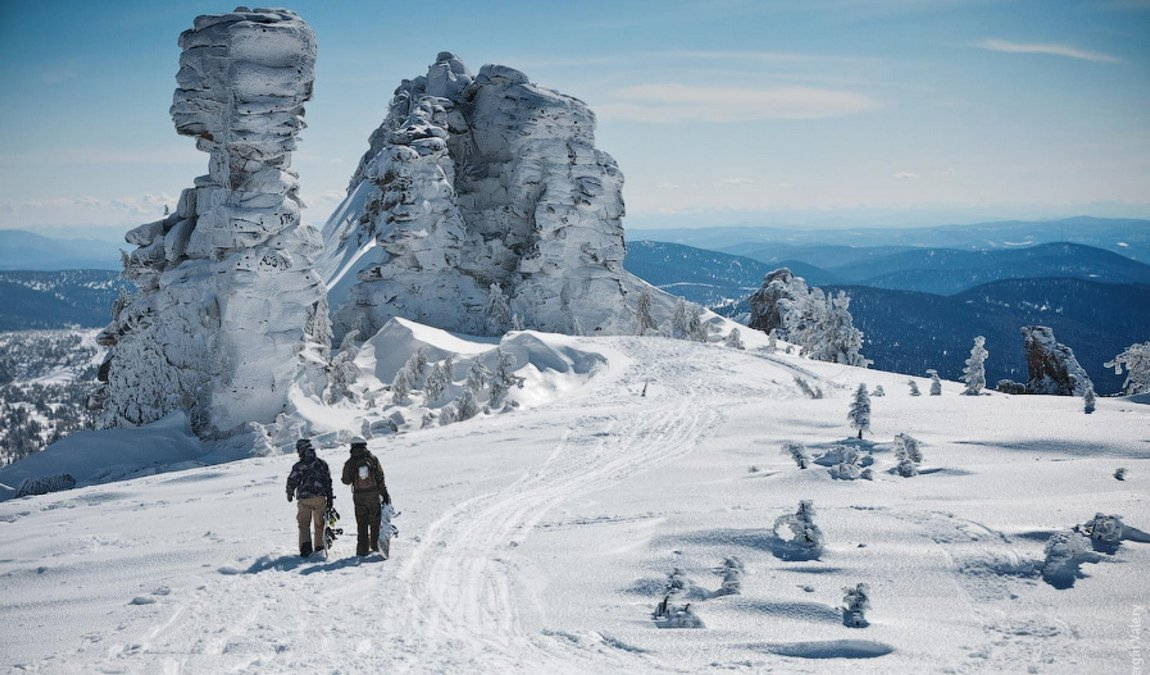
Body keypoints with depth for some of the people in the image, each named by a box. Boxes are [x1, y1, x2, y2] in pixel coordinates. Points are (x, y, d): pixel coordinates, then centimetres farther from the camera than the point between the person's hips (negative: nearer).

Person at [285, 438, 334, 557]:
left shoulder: (299, 466, -7)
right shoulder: (322, 463, 4)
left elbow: (291, 481, -3)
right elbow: (328, 481, 6)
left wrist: (290, 494, 16)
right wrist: (330, 497, 13)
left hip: (304, 499, -2)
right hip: (320, 498, 2)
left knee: (304, 524, 6)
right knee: (319, 524, 13)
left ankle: (305, 544, -12)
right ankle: (319, 546, 17)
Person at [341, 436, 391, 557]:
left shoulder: (350, 462, -5)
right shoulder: (372, 459, -3)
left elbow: (346, 481, 0)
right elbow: (380, 478, -4)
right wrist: (385, 494, 0)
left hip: (359, 496, 0)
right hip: (374, 494, 0)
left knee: (361, 523, 8)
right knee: (375, 521, 13)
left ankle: (362, 549, 7)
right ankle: (376, 545, 16)